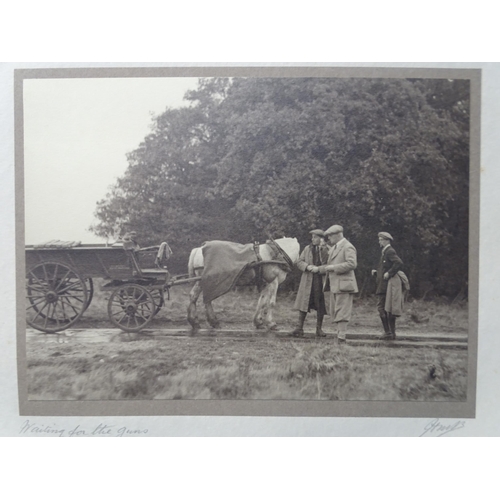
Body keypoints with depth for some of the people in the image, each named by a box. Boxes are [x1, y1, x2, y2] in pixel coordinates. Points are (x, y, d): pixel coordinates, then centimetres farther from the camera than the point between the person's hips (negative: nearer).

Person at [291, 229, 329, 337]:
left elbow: (325, 262, -14)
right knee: (303, 304, -1)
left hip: (321, 281, -2)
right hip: (307, 281, 2)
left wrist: (322, 247, -17)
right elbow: (299, 262, 9)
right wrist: (307, 266, -10)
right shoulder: (307, 249, 12)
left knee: (320, 305, 3)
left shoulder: (326, 249, 2)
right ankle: (299, 328, 3)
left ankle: (319, 329, 13)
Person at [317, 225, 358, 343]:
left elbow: (352, 264, -23)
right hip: (334, 285, 10)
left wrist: (333, 267, -21)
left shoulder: (348, 247, -11)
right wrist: (318, 268, 13)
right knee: (334, 313, 11)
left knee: (341, 312, -8)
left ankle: (341, 339, -5)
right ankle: (339, 334, 18)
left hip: (343, 284, -10)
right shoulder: (333, 248, 19)